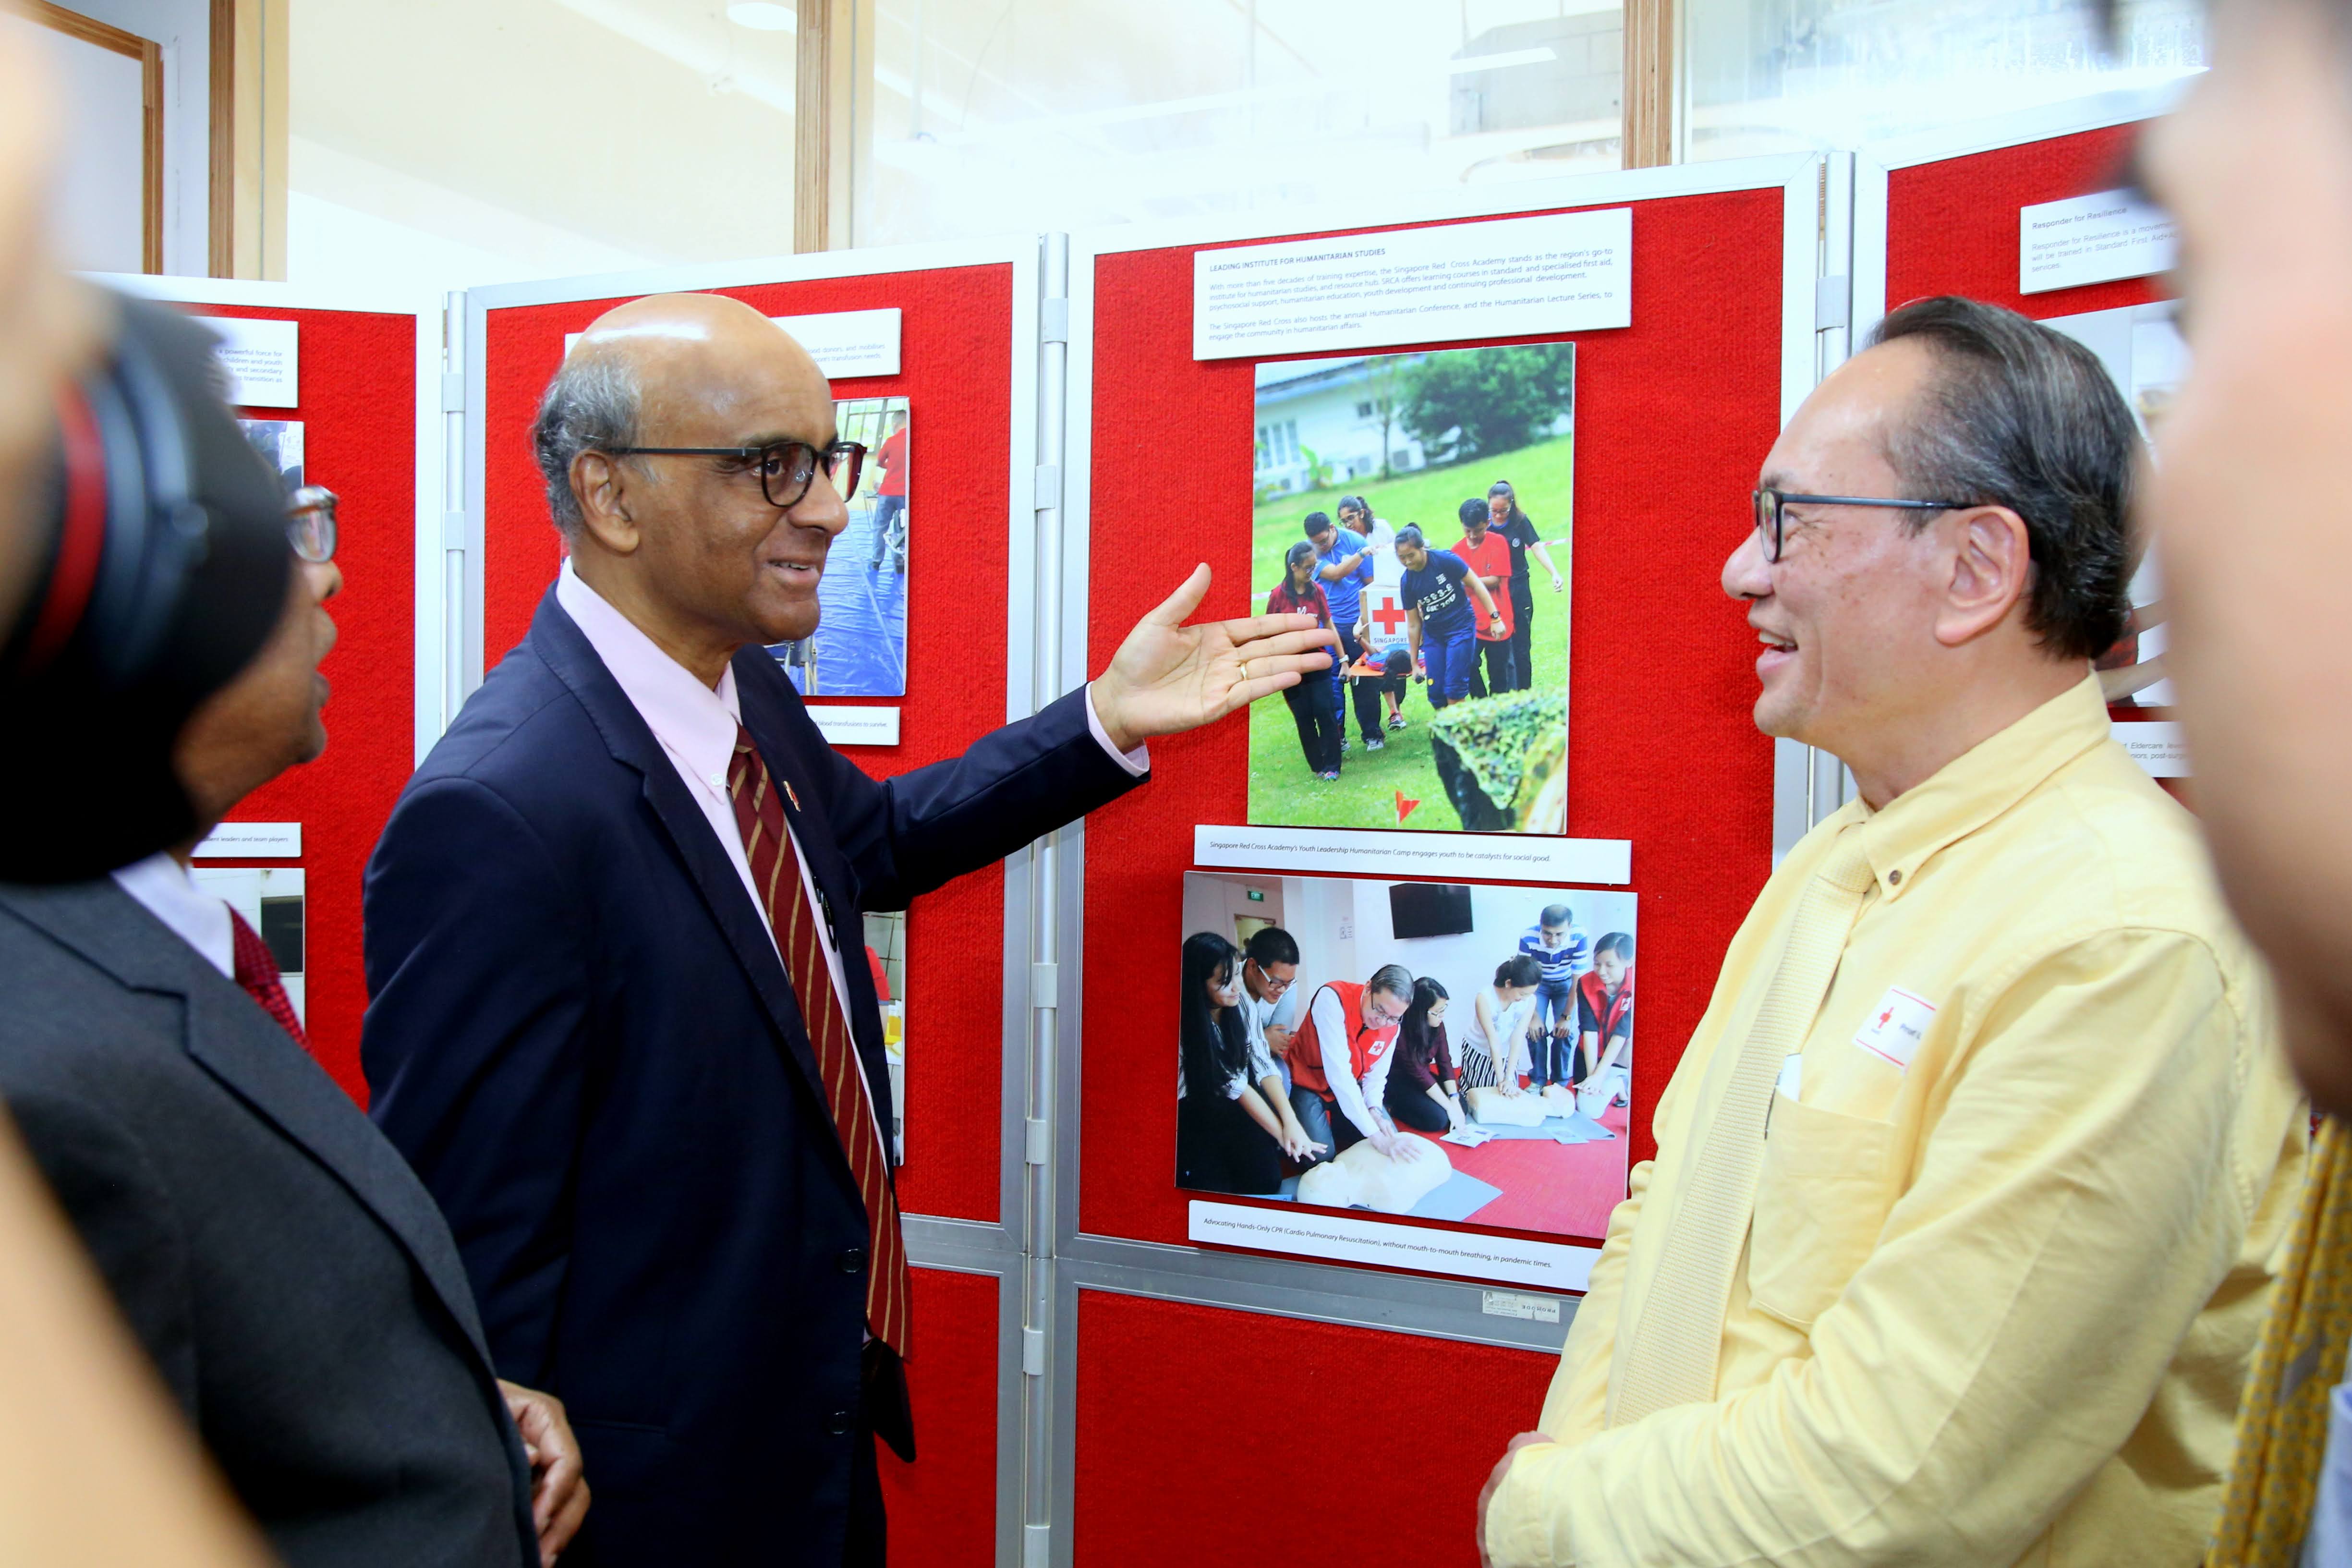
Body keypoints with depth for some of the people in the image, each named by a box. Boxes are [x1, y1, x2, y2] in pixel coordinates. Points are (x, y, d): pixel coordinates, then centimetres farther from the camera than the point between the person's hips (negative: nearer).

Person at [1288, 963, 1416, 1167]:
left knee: (1391, 1141, -2)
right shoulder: (1333, 998, -32)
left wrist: (1374, 1111, -25)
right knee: (1320, 1154, -24)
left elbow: (1376, 1076, -1)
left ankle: (1335, 1126, 21)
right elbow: (1338, 1073, -38)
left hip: (1351, 1088, 6)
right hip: (1309, 1084, -6)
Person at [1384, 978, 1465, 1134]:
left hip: (1421, 1077, 7)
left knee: (1461, 1106, -10)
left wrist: (1455, 1100, -20)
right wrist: (1449, 1107, -26)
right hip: (1396, 1080, -7)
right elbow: (1418, 1072, -28)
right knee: (1437, 1119, -24)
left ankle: (1402, 1103, 7)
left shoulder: (1437, 1025, -8)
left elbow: (1445, 1062, -7)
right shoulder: (1399, 1030, -30)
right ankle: (1391, 1107, -1)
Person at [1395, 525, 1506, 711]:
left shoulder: (1445, 560, -17)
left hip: (1462, 628, -4)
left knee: (1454, 689, -10)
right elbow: (1413, 624, 3)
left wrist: (1495, 617, -12)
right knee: (1436, 693, 1)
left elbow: (1475, 585, -8)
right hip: (1433, 635, 4)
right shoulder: (1407, 582, -5)